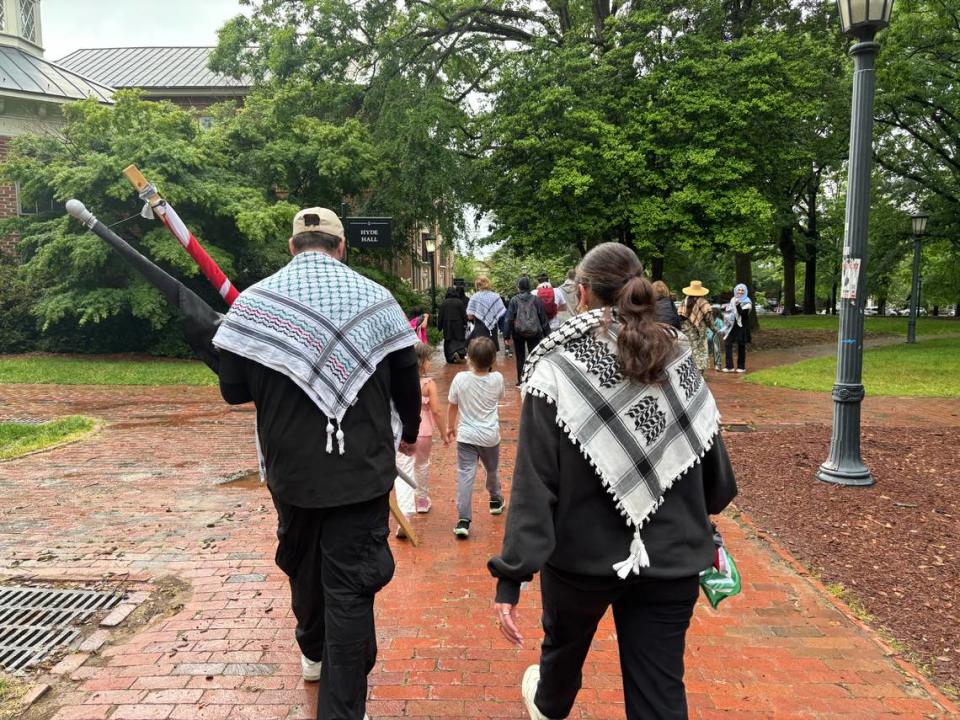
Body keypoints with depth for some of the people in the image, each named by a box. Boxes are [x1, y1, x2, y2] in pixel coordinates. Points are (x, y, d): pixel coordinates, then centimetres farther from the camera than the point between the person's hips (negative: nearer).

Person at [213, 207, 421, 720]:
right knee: (350, 586, 5)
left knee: (303, 565, 25)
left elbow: (233, 390, -3)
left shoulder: (254, 300, -6)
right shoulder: (376, 299, -7)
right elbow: (406, 382, 0)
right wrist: (409, 432, 20)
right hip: (362, 469, -2)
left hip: (291, 468, 3)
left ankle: (314, 653, 50)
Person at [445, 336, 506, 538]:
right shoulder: (497, 379, -10)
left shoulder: (460, 379, -13)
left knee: (465, 475, -4)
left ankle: (463, 520, -12)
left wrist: (450, 426, 15)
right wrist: (488, 367, 16)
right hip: (490, 436, 2)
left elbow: (452, 406, -2)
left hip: (466, 436, -2)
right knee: (492, 470, 24)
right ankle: (496, 501, 48)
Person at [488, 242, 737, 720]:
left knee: (564, 642, 29)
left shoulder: (559, 366, -13)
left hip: (582, 554, -1)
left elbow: (535, 478, -19)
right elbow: (713, 468, 6)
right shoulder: (680, 363, -1)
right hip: (670, 558, 2)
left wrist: (512, 573, -16)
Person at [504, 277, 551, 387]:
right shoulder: (536, 299, -2)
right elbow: (543, 317, 0)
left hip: (518, 333, 0)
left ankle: (520, 382, 13)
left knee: (520, 358, 10)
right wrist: (547, 333, 6)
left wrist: (507, 335, -2)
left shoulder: (514, 300, -5)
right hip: (534, 333, 0)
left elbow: (509, 319, -6)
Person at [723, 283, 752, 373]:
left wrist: (738, 305, -32)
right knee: (728, 344, -4)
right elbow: (728, 310, 17)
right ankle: (729, 366, 0)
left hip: (742, 326, -4)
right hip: (733, 325, 4)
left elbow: (743, 313, -19)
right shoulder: (733, 300, 9)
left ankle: (741, 366, 13)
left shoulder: (747, 302, -6)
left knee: (741, 346, 2)